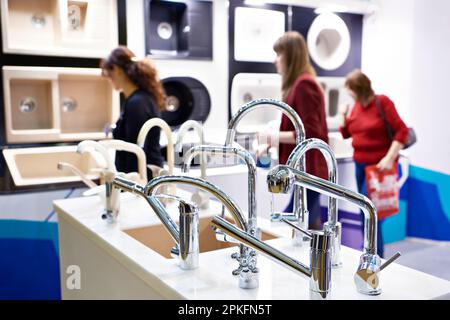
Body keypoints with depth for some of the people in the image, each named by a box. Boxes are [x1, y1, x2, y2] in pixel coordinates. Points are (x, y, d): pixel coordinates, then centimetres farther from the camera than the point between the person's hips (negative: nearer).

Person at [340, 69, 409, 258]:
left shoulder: (382, 102, -12)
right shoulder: (356, 106, 6)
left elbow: (402, 131, -15)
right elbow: (346, 133, 16)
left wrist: (389, 158, -21)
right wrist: (343, 115, -1)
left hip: (378, 166, -6)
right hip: (360, 164, 6)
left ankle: (375, 254, 5)